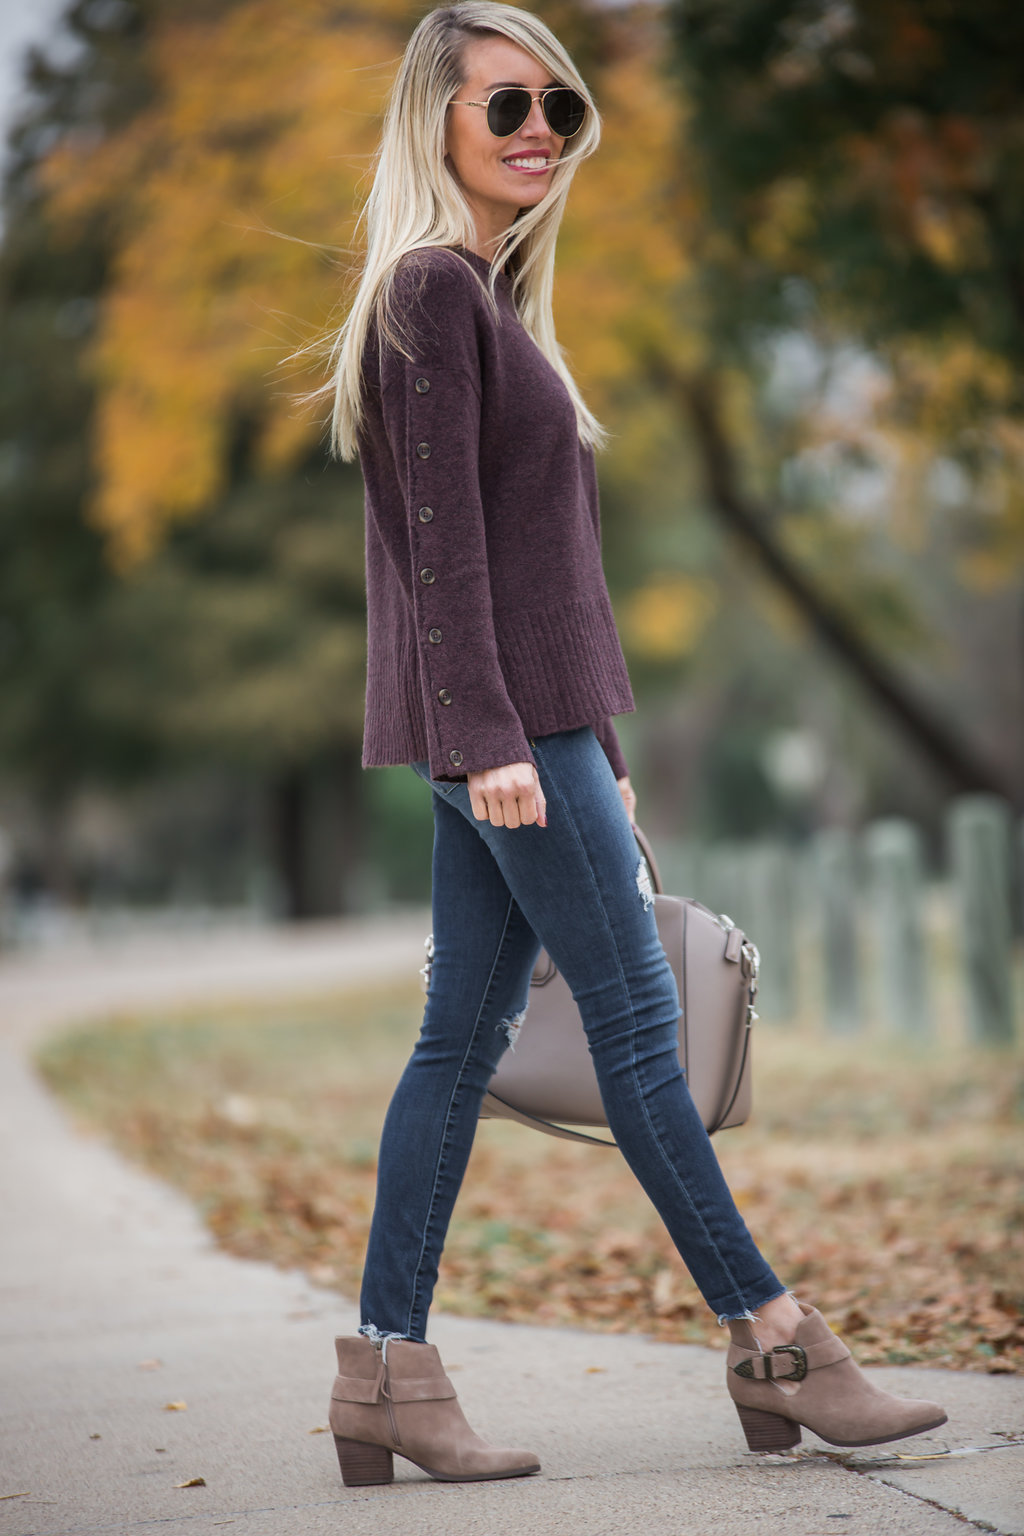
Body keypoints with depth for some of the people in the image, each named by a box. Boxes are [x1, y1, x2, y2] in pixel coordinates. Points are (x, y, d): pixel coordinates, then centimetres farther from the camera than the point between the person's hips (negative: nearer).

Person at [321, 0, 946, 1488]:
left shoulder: (488, 298, 20)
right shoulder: (436, 287, -9)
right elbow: (442, 534, -16)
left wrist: (593, 743, 21)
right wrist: (489, 733, -22)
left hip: (530, 722, 10)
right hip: (505, 716, -10)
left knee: (466, 1033, 6)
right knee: (638, 1026, -4)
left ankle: (388, 1369, 8)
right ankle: (773, 1342, 2)